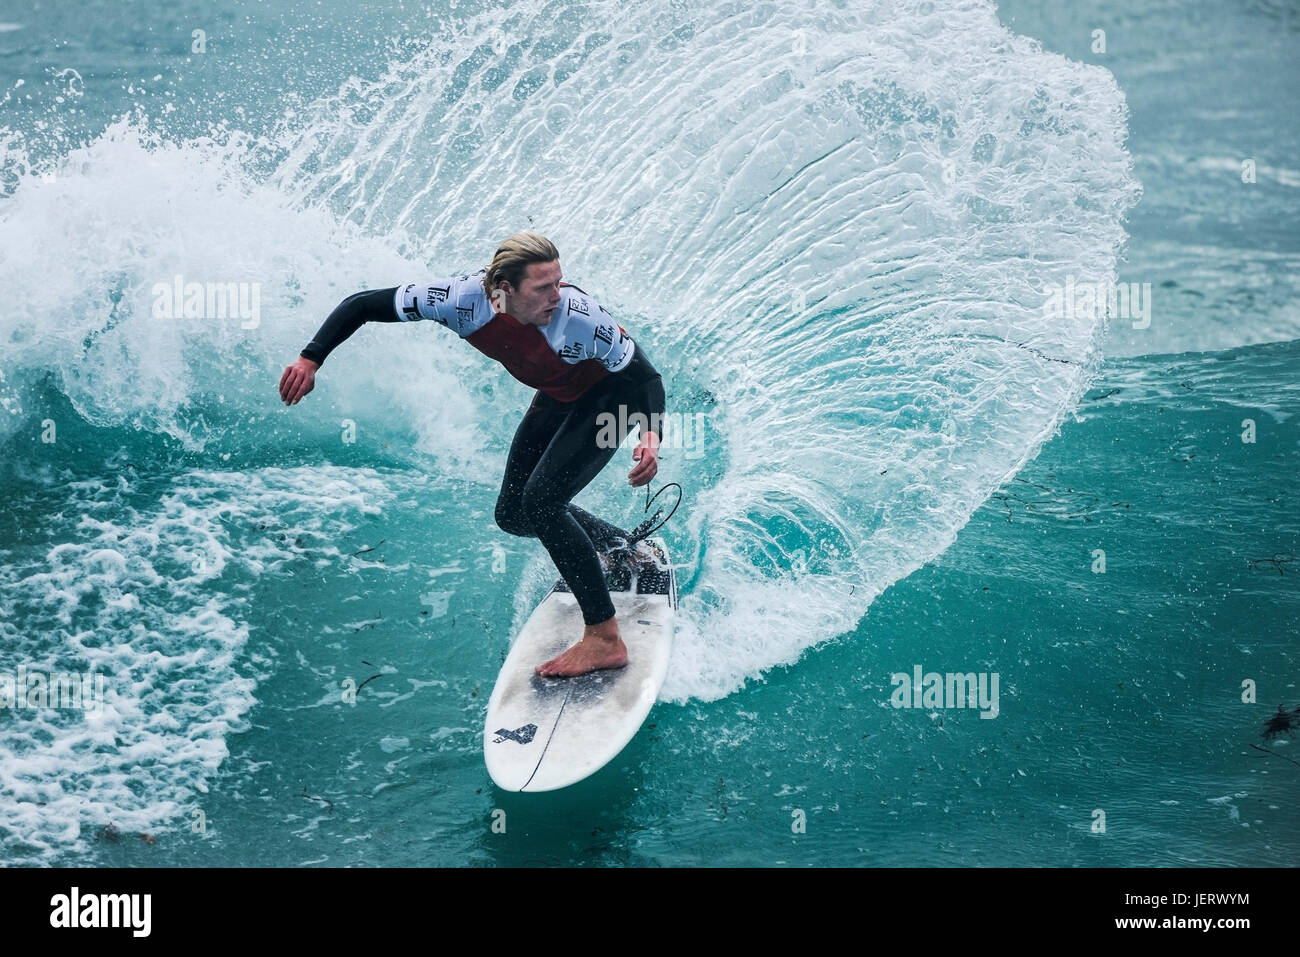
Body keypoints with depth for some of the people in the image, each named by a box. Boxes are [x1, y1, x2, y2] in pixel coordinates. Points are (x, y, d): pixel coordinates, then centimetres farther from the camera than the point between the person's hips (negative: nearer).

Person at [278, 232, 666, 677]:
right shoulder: (464, 298, -29)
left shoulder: (578, 317, -38)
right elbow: (364, 304, -19)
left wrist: (652, 434, -48)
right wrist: (310, 360, -29)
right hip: (558, 396, 6)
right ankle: (626, 548, 31)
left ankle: (605, 640, -14)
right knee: (513, 515, 8)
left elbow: (646, 376, -29)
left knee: (540, 503, -21)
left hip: (611, 394, -6)